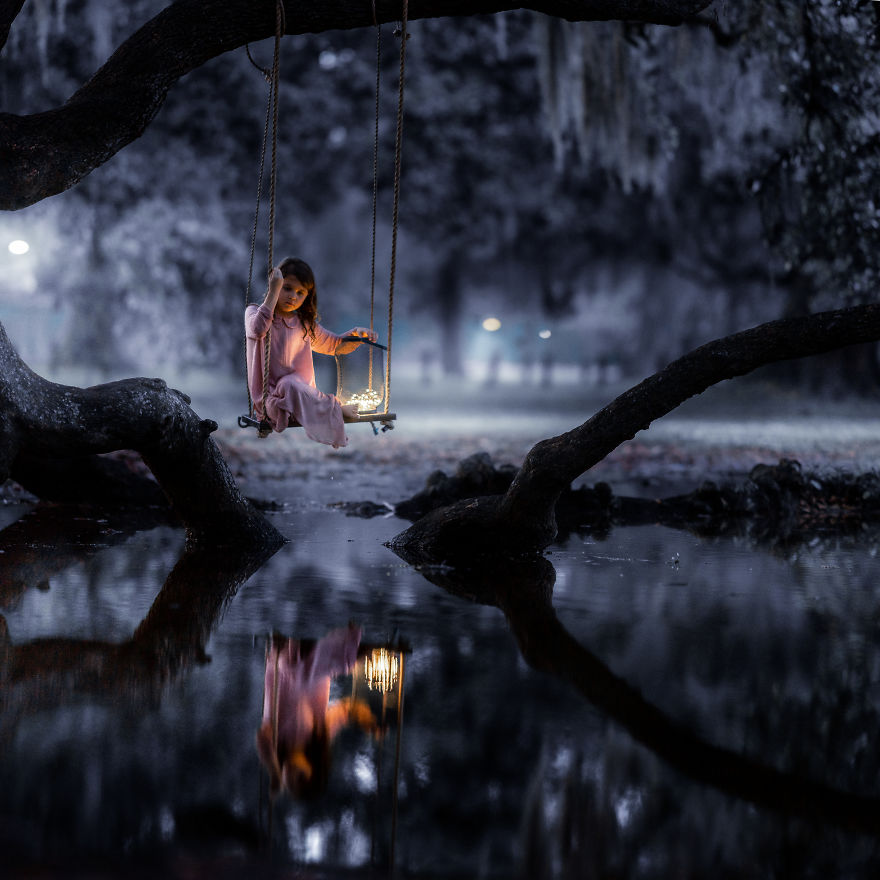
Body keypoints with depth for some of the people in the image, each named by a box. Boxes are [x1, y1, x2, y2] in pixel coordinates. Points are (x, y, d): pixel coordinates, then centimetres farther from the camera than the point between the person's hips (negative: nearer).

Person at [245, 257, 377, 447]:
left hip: (303, 394, 4)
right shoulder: (255, 312, 2)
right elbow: (258, 329, -23)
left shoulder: (304, 324, 16)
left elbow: (335, 345, 26)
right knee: (290, 384, -35)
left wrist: (357, 334, 5)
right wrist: (274, 291, -24)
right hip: (270, 397, -4)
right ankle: (336, 408, -21)